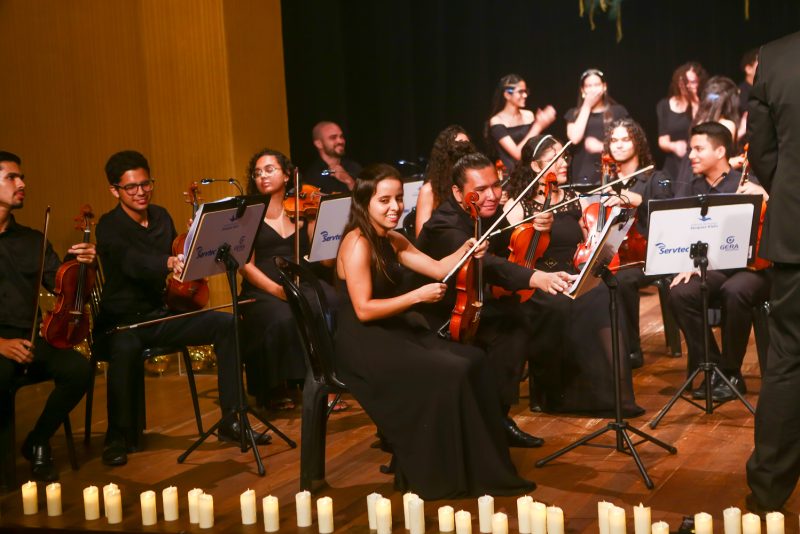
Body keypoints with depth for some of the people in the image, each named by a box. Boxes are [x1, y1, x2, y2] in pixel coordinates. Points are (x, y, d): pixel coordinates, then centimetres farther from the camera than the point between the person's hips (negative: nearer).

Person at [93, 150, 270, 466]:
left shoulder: (161, 217, 9)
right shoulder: (109, 227, -12)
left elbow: (179, 257, 20)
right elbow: (132, 262, -33)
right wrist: (169, 262, -52)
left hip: (160, 316, 6)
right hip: (121, 323, -6)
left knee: (227, 324, -13)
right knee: (126, 348, -40)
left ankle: (231, 420, -8)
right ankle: (119, 437, -22)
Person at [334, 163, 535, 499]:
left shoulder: (393, 241, 12)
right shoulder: (357, 245, -15)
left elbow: (438, 269, 9)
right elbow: (364, 310, -21)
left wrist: (465, 251, -10)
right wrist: (417, 297, -21)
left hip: (395, 333, 9)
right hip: (363, 345, -9)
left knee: (473, 360, -7)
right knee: (451, 374, -21)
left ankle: (479, 469, -1)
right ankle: (441, 477, -8)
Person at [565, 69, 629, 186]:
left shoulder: (617, 111, 10)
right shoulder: (574, 114, 13)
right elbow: (575, 138, -5)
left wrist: (603, 146, -11)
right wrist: (586, 107, 1)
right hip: (582, 174, 1)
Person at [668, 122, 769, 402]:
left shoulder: (748, 184, 3)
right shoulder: (688, 190, 13)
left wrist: (765, 197, -21)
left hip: (750, 267, -3)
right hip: (709, 269, 3)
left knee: (734, 292, -37)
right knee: (679, 293, -28)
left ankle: (731, 373, -19)